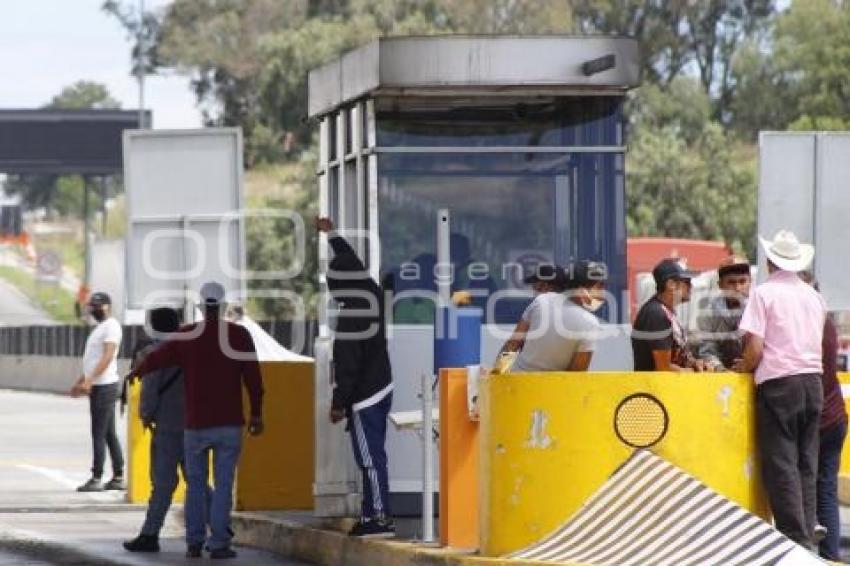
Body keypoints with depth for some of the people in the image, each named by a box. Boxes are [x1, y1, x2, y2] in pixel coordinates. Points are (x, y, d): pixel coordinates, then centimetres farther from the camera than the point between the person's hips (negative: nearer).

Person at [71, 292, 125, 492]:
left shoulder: (111, 326, -12)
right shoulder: (100, 327, 19)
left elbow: (107, 357, -21)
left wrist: (89, 381, -25)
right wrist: (81, 381, 25)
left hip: (104, 386, -10)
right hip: (97, 386, 10)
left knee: (99, 434, -9)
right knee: (109, 434, 10)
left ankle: (96, 479, -8)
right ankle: (118, 477, 12)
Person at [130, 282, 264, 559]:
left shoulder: (186, 336, -1)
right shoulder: (239, 335, -4)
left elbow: (155, 359, 8)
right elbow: (252, 377, -2)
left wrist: (135, 373, 29)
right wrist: (256, 414, 8)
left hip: (196, 425, 1)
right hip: (229, 424, -1)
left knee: (196, 484, 12)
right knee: (223, 485, 0)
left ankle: (194, 542, 10)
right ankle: (219, 543, -5)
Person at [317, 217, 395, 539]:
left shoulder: (350, 316, -21)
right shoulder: (373, 295, 3)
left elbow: (347, 366, -18)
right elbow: (352, 262, 22)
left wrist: (338, 403, -9)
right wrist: (331, 234, 37)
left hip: (363, 398, -9)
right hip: (381, 388, 9)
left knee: (370, 458, -7)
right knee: (372, 456, 13)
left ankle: (380, 518, -8)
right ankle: (371, 513, 18)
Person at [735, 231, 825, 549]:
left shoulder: (765, 293, -5)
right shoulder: (814, 296, 13)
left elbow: (755, 348, -13)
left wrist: (742, 368, 7)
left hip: (778, 383, -6)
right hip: (813, 380, 6)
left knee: (781, 464, -2)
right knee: (806, 464, 11)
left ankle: (796, 538, -8)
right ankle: (808, 535, 10)